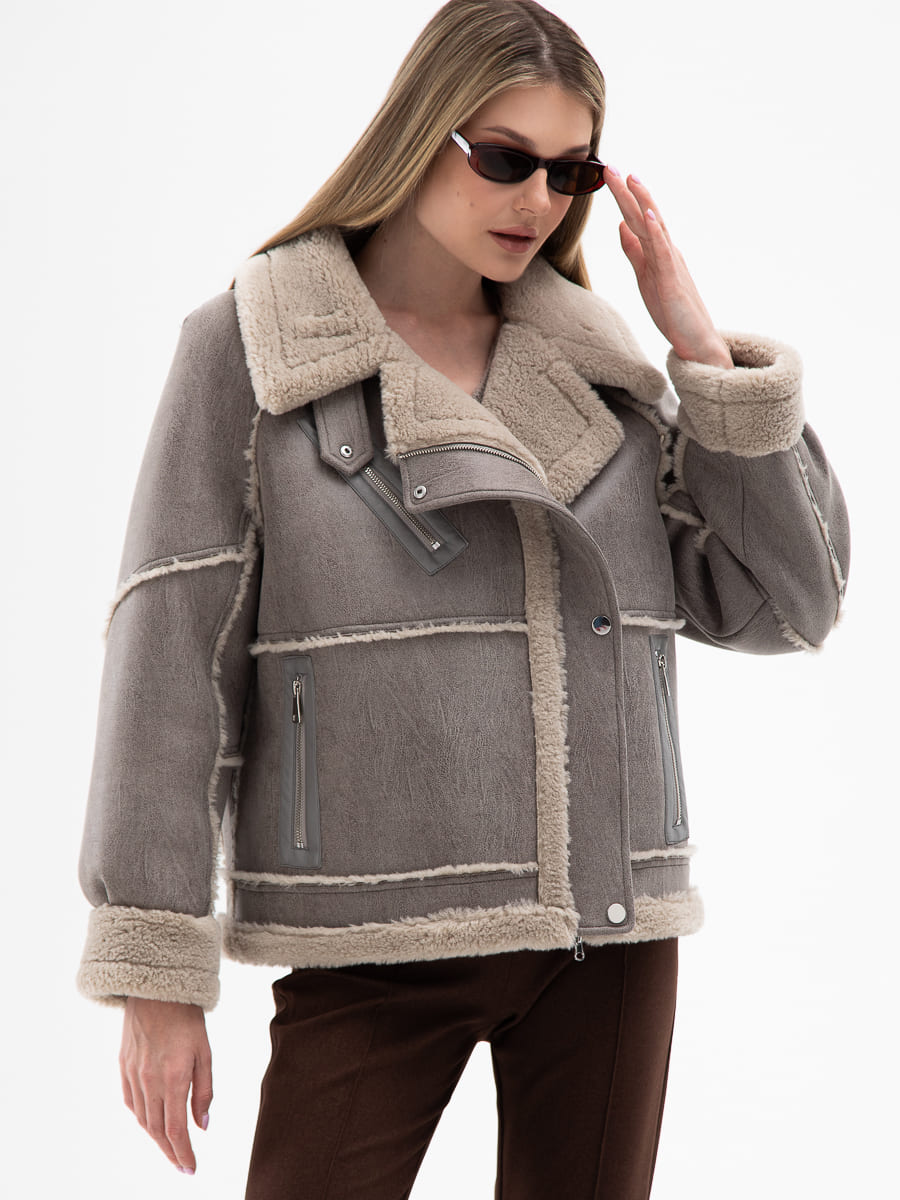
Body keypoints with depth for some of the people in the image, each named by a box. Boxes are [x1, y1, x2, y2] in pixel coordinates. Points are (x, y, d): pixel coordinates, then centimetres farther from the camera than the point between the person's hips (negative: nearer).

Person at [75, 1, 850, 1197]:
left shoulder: (598, 363, 8)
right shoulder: (247, 347, -1)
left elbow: (785, 604, 5)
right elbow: (173, 653, -5)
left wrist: (708, 357, -2)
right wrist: (157, 972, -8)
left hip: (611, 925, 4)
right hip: (376, 942, -3)